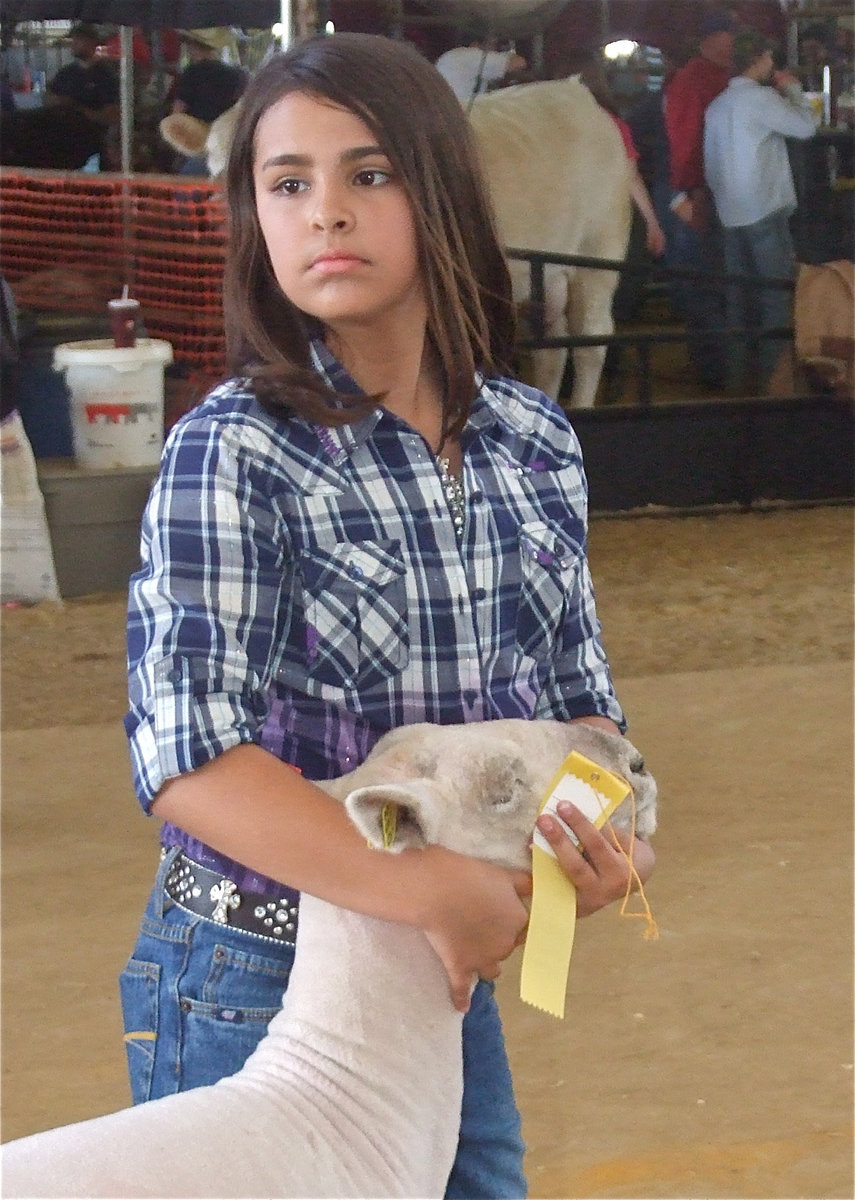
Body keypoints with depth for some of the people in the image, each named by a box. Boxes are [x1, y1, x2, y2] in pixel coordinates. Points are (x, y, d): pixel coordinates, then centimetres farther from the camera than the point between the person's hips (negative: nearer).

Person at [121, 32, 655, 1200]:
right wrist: (432, 891, -30)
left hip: (450, 983, 5)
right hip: (259, 985, -5)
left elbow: (576, 689, 9)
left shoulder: (536, 442, 1)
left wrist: (610, 822, -13)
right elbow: (187, 755, -24)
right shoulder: (231, 455, -15)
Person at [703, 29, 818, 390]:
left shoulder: (717, 106, 13)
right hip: (766, 211, -8)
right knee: (777, 295, -4)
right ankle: (771, 372, -8)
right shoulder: (761, 98, -11)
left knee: (739, 297, 10)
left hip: (731, 214, 8)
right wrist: (793, 89, 2)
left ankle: (737, 374, 11)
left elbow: (711, 164, 16)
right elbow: (806, 126, -13)